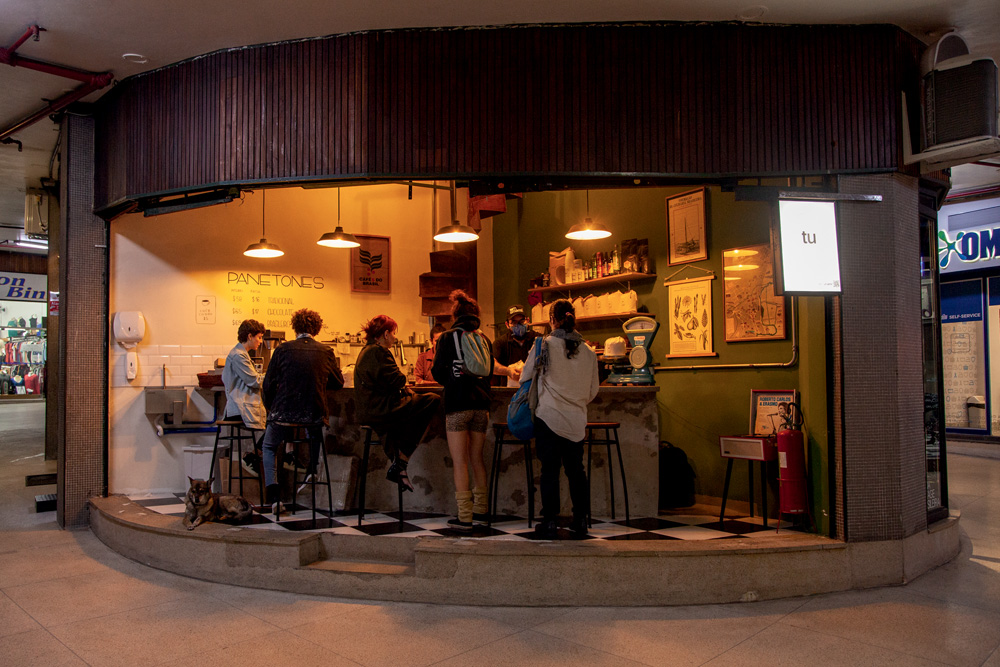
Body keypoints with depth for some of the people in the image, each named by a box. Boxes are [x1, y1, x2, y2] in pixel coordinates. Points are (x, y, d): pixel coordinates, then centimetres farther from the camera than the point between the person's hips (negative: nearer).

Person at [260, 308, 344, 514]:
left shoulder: (282, 349, -3)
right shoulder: (326, 352, 1)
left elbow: (268, 385, 0)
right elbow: (338, 383, 14)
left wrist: (272, 410, 16)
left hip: (284, 413, -1)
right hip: (314, 414, 1)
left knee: (269, 447, 25)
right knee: (315, 435, 37)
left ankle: (273, 496, 11)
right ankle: (312, 474, 35)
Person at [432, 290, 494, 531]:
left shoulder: (448, 337, -1)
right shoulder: (484, 339, 9)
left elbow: (438, 371, 1)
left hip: (457, 405, -4)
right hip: (481, 404, 4)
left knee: (460, 462, -1)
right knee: (476, 458, 15)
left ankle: (464, 517, -2)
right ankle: (480, 510, 22)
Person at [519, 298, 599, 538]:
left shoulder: (544, 346, -6)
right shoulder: (588, 353, 4)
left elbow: (525, 377, 5)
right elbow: (593, 390, 13)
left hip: (549, 416, -3)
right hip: (576, 420, 3)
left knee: (550, 469, 3)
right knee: (576, 469, 12)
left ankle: (549, 521, 7)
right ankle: (580, 520, 16)